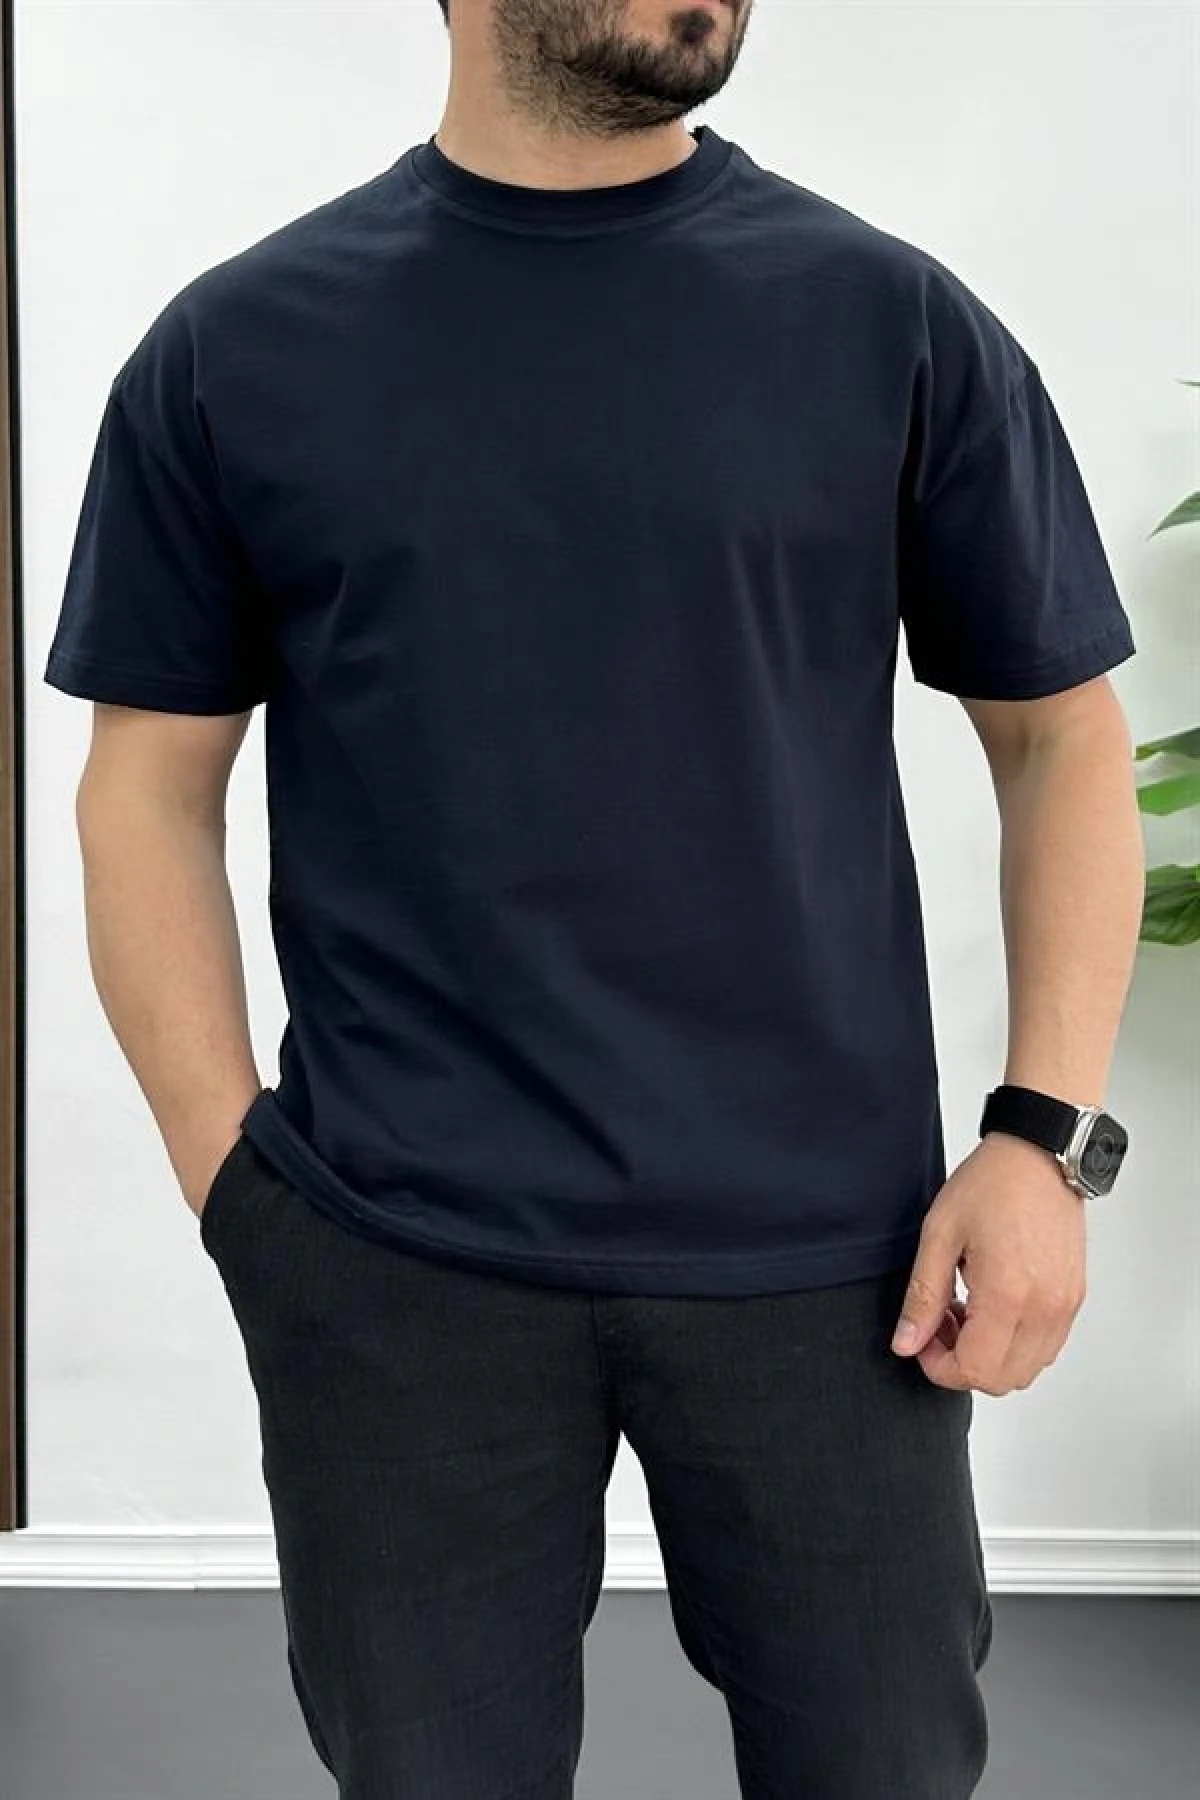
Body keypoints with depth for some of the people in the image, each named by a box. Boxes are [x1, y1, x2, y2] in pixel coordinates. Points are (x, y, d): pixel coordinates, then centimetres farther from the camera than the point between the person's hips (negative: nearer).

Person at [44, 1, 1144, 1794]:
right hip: (392, 1263, 0)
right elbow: (152, 789, 4)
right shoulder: (235, 350, 1)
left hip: (822, 1251, 1)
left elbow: (1060, 732, 4)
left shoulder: (895, 324, 0)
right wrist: (234, 1177, -3)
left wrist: (1045, 1134, -5)